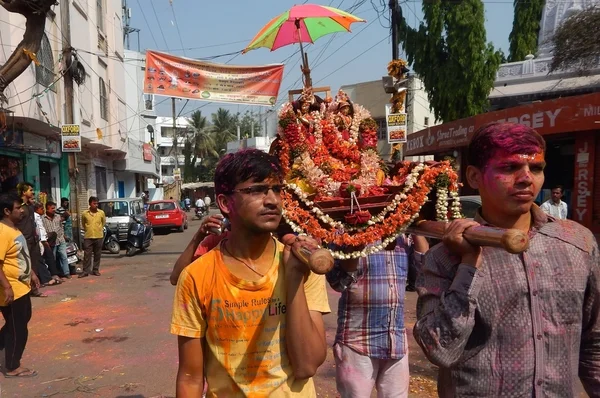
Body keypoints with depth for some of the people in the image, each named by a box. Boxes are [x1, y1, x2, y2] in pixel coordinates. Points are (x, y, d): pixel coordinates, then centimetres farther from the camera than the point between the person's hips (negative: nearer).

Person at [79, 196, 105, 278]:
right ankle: (85, 271, 5)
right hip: (88, 237, -1)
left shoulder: (101, 213, -2)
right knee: (87, 255, 0)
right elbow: (83, 224, 12)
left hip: (99, 237, 1)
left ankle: (96, 270, 17)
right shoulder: (84, 213, -4)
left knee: (97, 255, 7)